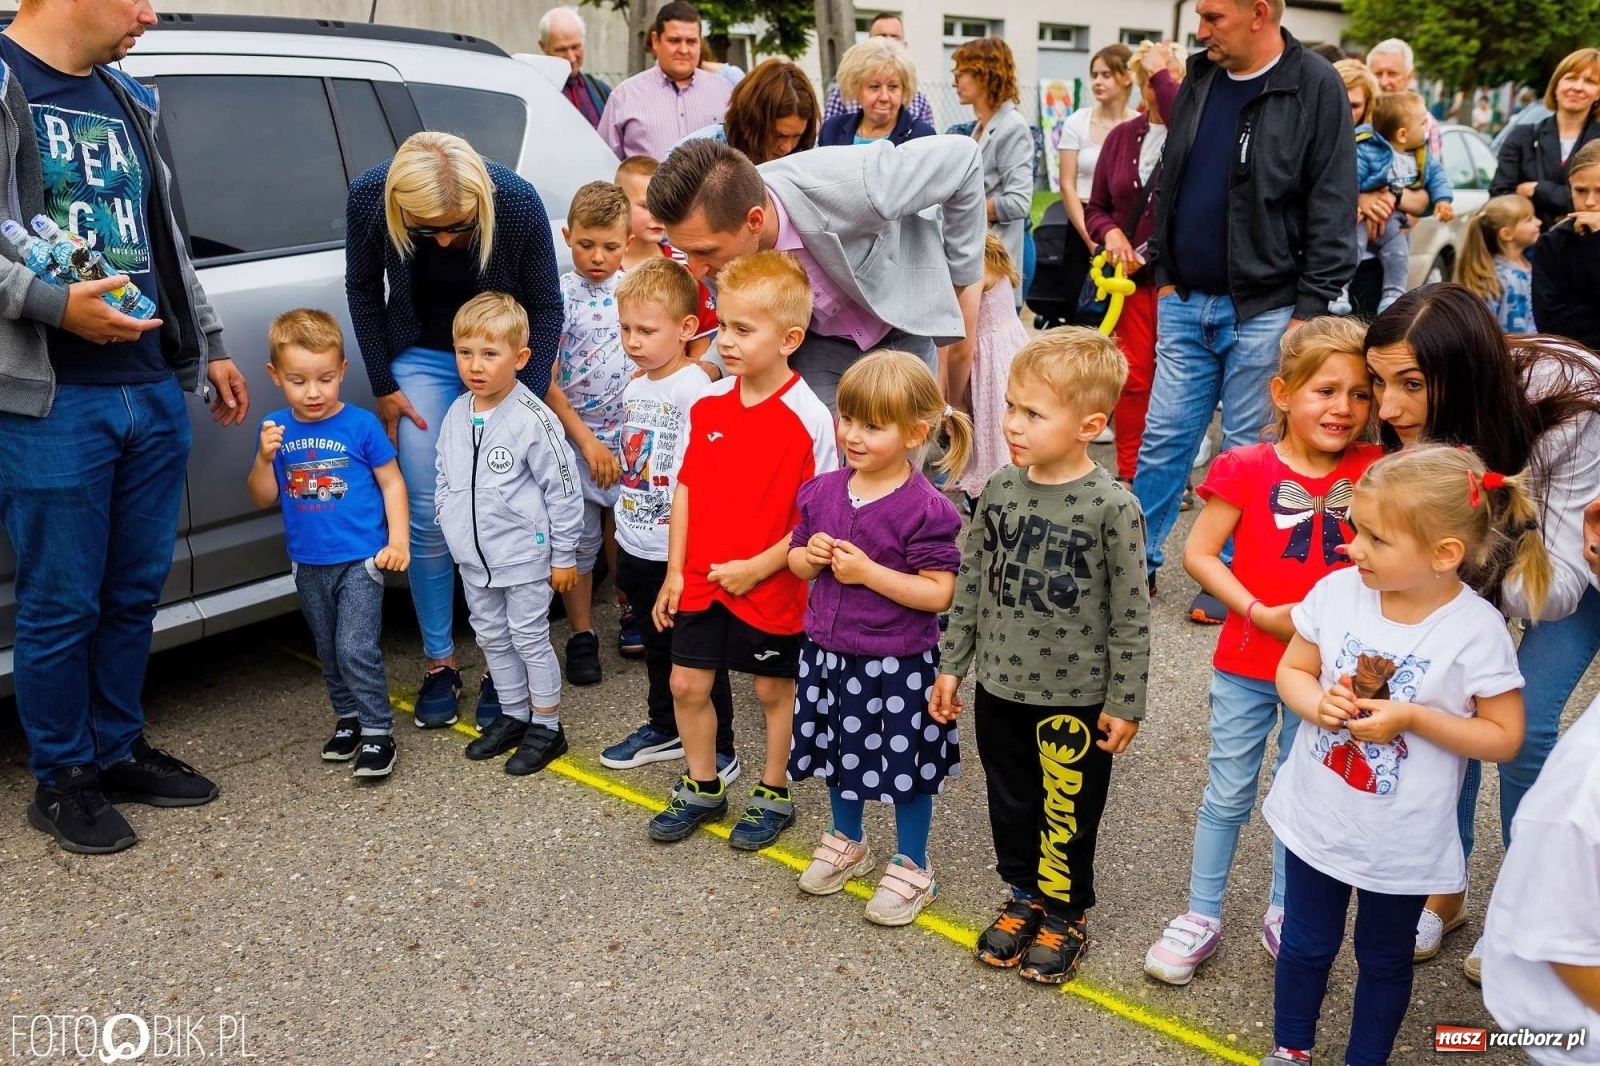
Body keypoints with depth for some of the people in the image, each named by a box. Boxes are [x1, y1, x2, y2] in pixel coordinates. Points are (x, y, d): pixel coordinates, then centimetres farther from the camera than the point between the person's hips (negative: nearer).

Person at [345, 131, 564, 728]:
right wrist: (384, 387, -3)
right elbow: (363, 292, -4)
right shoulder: (369, 198, -22)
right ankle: (439, 663, 14)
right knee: (428, 516, -2)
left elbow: (546, 305, -11)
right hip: (420, 356, 1)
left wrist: (530, 396, -15)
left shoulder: (518, 203, -27)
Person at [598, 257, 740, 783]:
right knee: (656, 647, 22)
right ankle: (664, 730, 39)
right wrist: (624, 534, 18)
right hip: (637, 547, 8)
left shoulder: (697, 390, -18)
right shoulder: (633, 389, 8)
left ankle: (718, 752, 20)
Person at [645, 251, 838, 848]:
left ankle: (772, 795, 34)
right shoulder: (708, 403, -1)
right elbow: (687, 489, 5)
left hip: (769, 587, -5)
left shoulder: (809, 418, -17)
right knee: (687, 684, 12)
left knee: (774, 688, 13)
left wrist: (755, 568, -16)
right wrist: (675, 572, 4)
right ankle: (702, 789, 34)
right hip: (701, 580, 5)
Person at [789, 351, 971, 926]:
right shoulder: (822, 491, -1)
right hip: (827, 654, 6)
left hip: (897, 666, -6)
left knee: (904, 767, 11)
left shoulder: (926, 509, -19)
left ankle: (911, 867, 32)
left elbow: (940, 594, -20)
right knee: (840, 753, 23)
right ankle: (846, 842, 47)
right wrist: (812, 555, -13)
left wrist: (868, 571, -25)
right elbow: (796, 560, 11)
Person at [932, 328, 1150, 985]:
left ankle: (1066, 914, 35)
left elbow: (1130, 614, -11)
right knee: (1010, 803, 19)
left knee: (1068, 814, 12)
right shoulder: (999, 491, -4)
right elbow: (971, 584, 6)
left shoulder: (1112, 507, -17)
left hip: (1075, 698, -4)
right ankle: (1025, 897, 42)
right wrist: (951, 665, 8)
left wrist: (1125, 702, -8)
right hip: (1000, 689, 5)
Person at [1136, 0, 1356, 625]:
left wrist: (1310, 309, -13)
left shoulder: (1317, 90, -7)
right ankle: (1138, 561, 21)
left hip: (1263, 309, -5)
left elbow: (1332, 213, -9)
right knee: (1164, 437, 9)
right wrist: (1165, 273, 12)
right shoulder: (1199, 80, 9)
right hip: (1185, 302, 5)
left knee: (1248, 450, 5)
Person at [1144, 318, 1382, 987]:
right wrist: (1259, 612, -18)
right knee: (1228, 794, 11)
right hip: (1246, 664, -2)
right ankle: (1202, 917, 26)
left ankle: (1284, 915, 36)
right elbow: (1197, 553, -11)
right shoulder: (1248, 468, -11)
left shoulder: (1374, 471, -4)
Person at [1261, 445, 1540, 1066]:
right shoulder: (1337, 590, -13)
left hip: (1402, 843, -3)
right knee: (1305, 944, 22)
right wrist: (1317, 702, -22)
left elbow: (1504, 737, -12)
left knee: (1384, 958, 21)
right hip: (1316, 820, 3)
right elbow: (1292, 671, 0)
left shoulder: (1476, 629, -21)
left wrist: (1414, 718, -25)